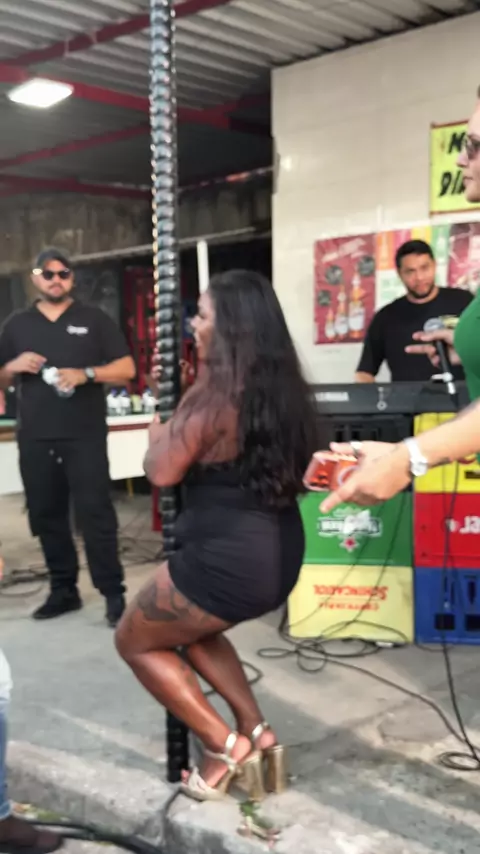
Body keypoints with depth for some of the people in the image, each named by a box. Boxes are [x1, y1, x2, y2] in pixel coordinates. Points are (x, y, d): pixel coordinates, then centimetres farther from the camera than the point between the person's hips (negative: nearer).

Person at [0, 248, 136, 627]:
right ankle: (63, 590, 21)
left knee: (96, 513, -6)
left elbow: (127, 368, 1)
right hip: (35, 439, 4)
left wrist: (86, 374, -15)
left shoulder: (94, 319, 6)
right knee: (46, 516, 9)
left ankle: (114, 593, -1)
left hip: (85, 436, -3)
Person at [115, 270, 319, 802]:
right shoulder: (280, 388, 7)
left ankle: (226, 747, 11)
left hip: (229, 558, -9)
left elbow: (162, 472, -18)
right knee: (192, 629, 33)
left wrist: (158, 435, 4)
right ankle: (256, 733, 25)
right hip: (278, 554, 9)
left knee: (134, 641, 15)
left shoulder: (216, 391, -18)